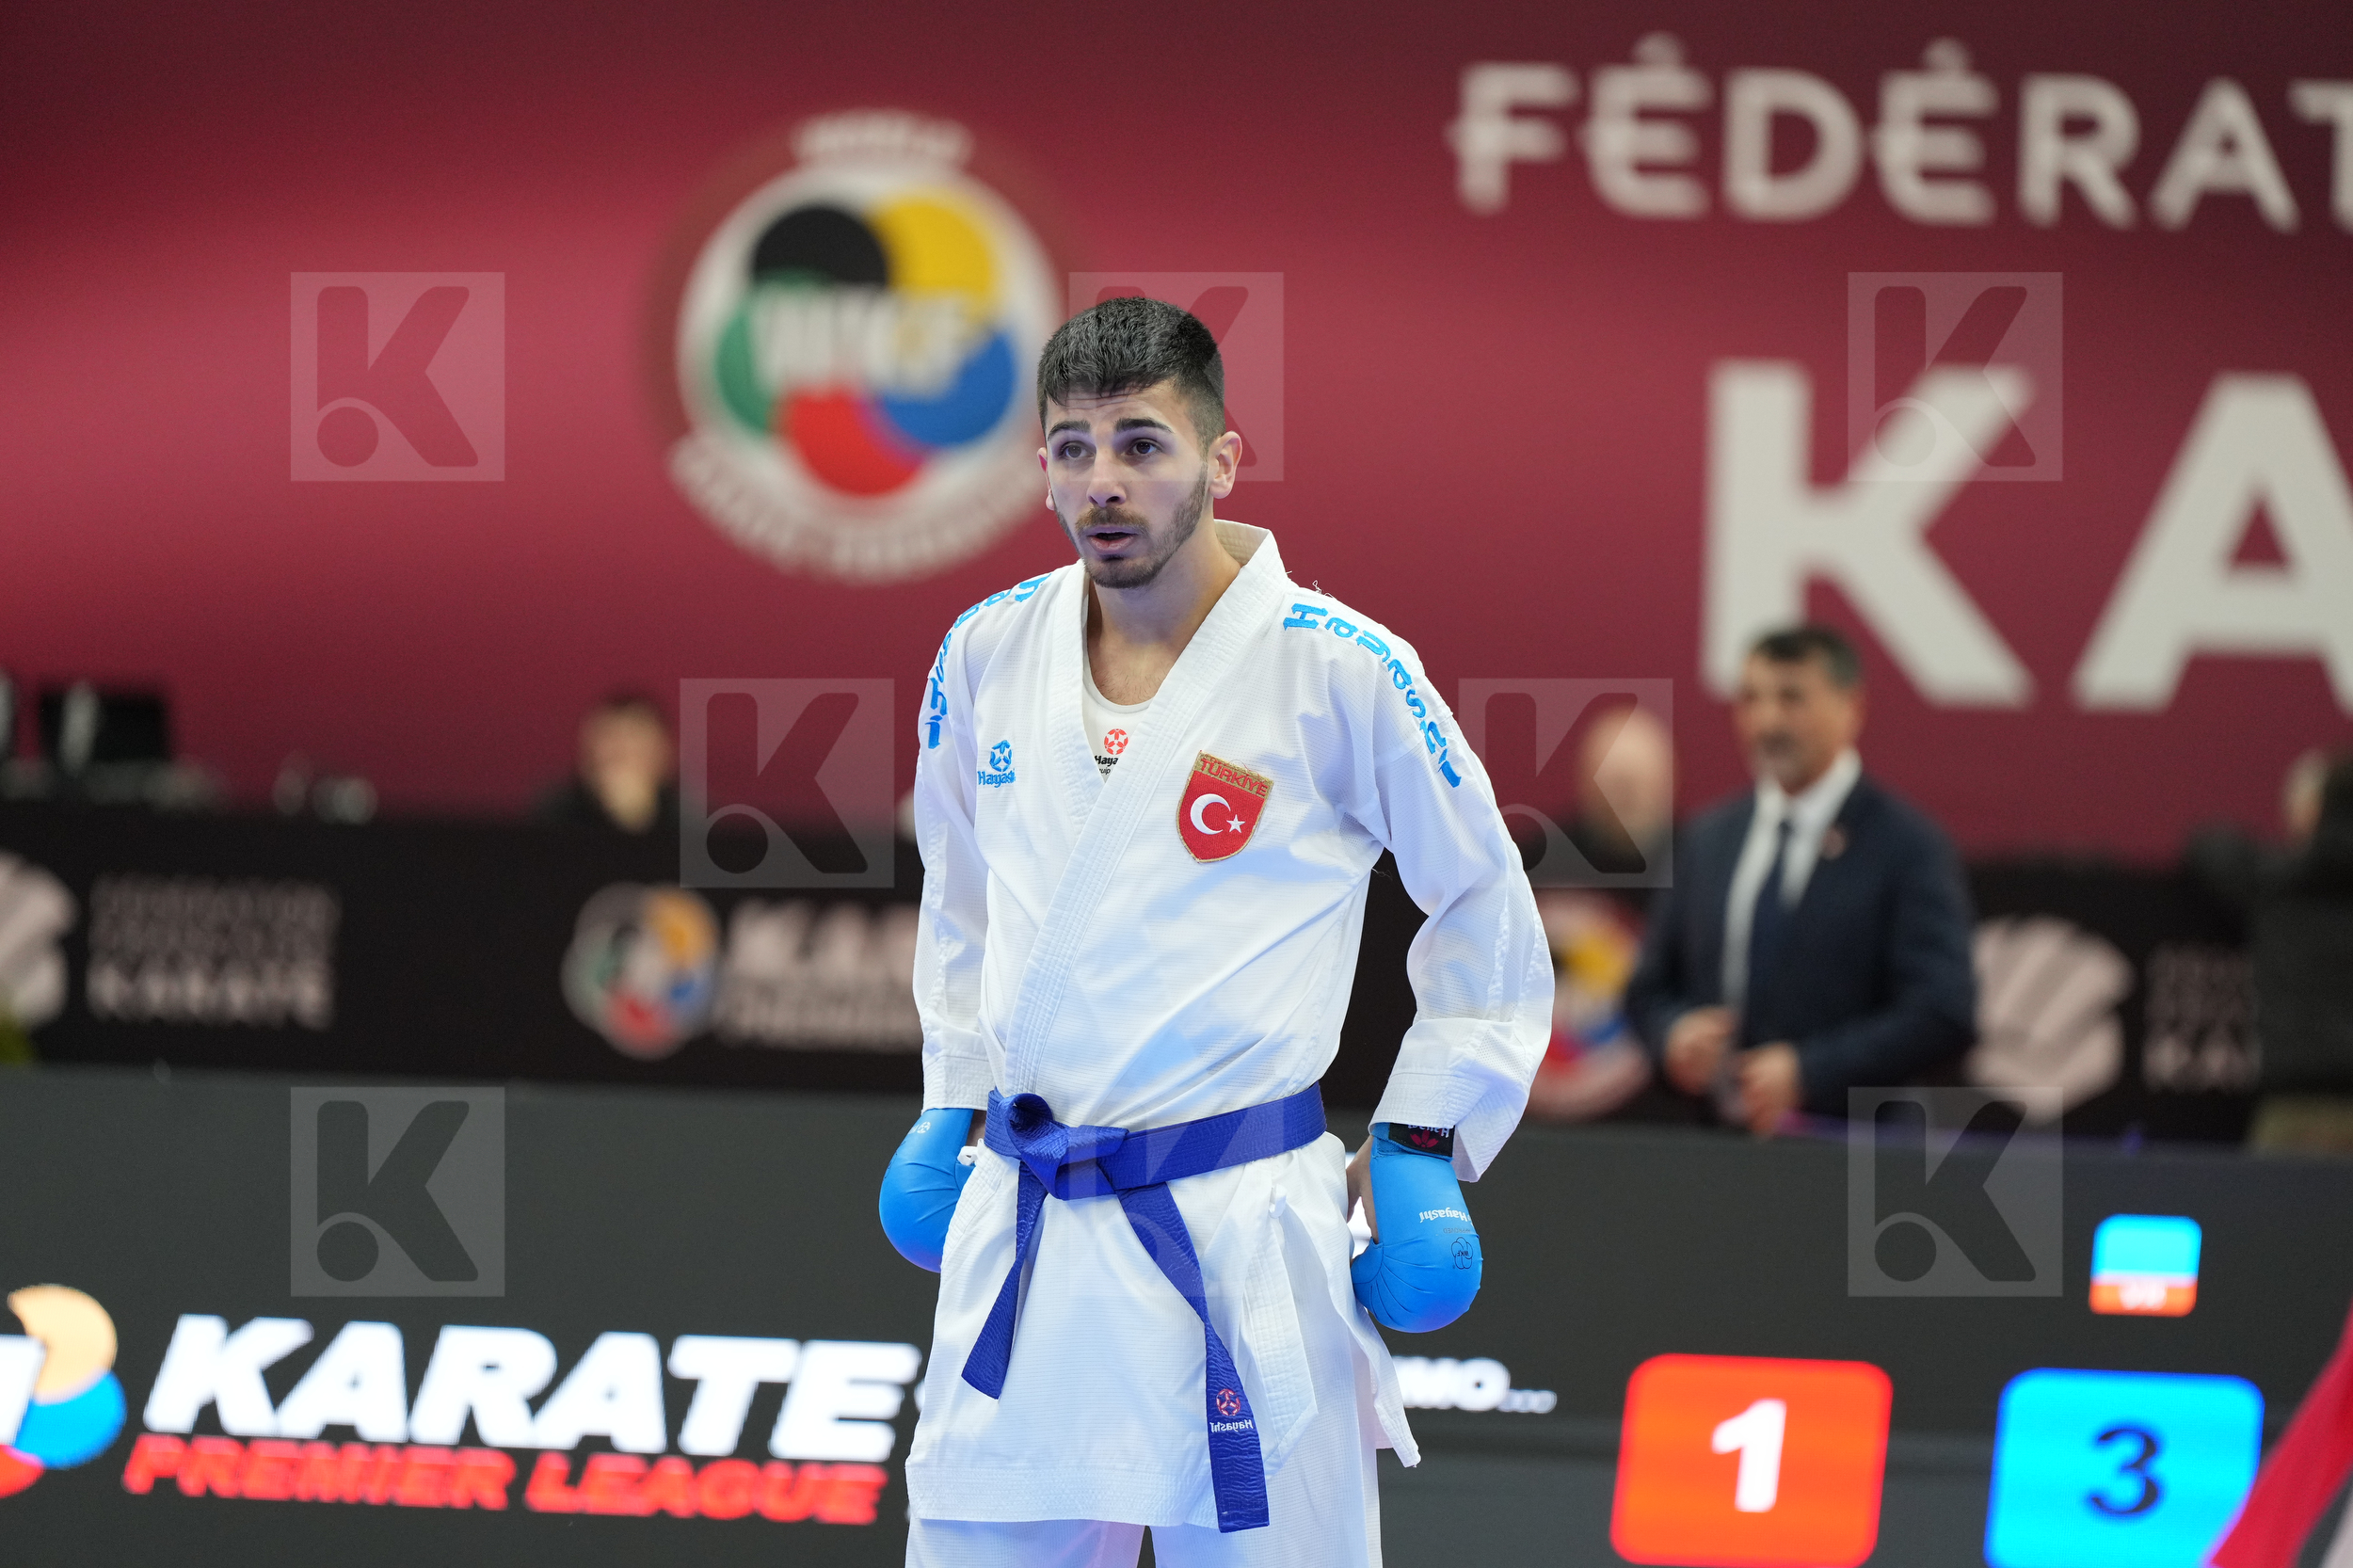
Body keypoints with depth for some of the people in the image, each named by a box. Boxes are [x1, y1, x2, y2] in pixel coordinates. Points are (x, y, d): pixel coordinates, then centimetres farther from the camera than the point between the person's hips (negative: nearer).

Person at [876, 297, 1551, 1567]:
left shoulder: (1338, 672, -9)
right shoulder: (987, 654, 4)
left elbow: (1486, 910, 2)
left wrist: (1424, 1144, 0)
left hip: (1242, 1231, -4)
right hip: (1020, 1223, 4)